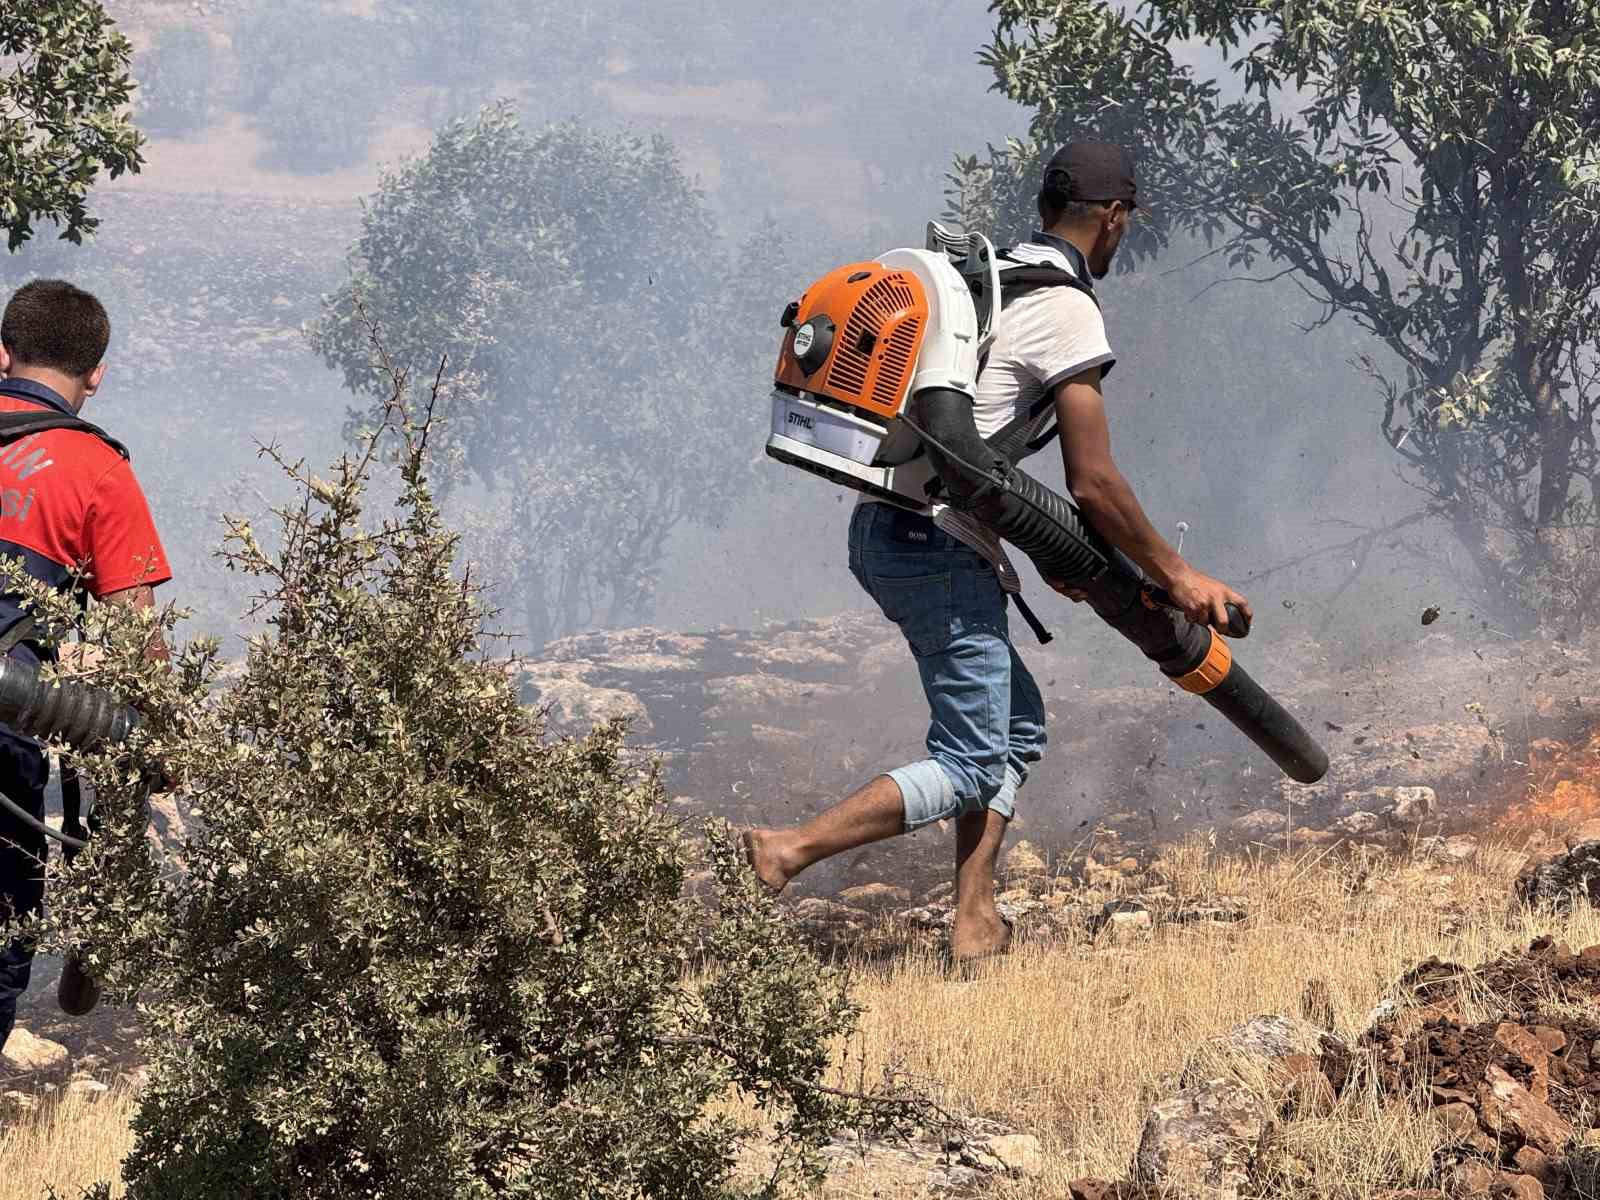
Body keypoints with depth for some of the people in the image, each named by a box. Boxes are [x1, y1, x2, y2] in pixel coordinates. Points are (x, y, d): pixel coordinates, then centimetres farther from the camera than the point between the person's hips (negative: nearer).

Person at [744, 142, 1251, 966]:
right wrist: (1173, 576, -1)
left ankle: (976, 924, 11)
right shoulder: (1068, 310, -10)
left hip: (880, 529, 9)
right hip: (938, 550, -9)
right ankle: (787, 852, -13)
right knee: (970, 766, -3)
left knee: (1016, 726, 17)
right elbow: (1094, 483, -12)